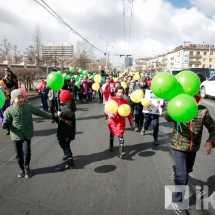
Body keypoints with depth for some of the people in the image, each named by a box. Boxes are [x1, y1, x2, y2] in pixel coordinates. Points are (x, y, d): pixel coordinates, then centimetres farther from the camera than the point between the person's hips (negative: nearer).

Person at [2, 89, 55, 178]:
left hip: (27, 134, 1)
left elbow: (39, 112, 5)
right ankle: (22, 169, 34)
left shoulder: (28, 107, -4)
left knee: (26, 152, -2)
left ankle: (26, 168, 24)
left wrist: (51, 116, 8)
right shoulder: (9, 110, -10)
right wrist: (5, 124, -28)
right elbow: (6, 123, -3)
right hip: (16, 135, 0)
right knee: (19, 154, 11)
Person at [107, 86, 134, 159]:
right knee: (112, 133, 19)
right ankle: (111, 146, 43)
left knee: (120, 135, -9)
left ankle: (122, 150, -10)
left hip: (121, 121, -1)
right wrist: (109, 113, -27)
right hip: (112, 121, 1)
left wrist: (130, 120, 6)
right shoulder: (111, 100, -9)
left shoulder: (125, 101, -5)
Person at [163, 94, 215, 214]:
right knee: (183, 176, -2)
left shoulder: (203, 111, -10)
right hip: (179, 147, -4)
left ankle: (177, 172, 61)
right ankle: (177, 200, 20)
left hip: (193, 148, 4)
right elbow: (167, 116, -37)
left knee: (188, 170, 27)